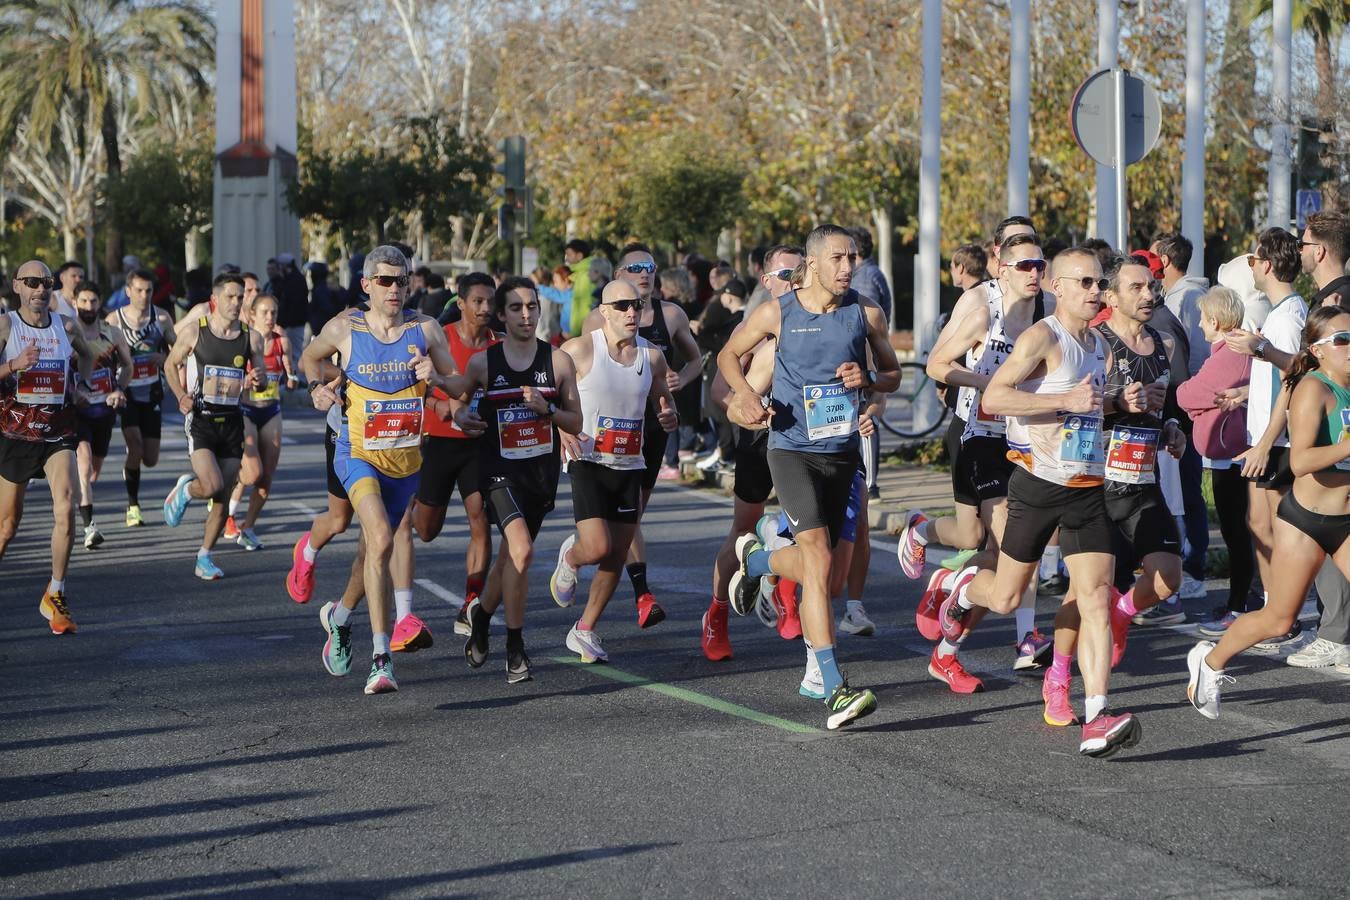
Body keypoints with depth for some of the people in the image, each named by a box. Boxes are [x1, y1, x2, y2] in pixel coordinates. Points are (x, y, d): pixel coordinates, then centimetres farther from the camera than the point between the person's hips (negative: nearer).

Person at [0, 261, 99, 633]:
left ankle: (54, 596, -5)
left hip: (57, 434, 2)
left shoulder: (66, 327, 5)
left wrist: (79, 383, 14)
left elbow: (88, 355, 28)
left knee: (66, 510, -16)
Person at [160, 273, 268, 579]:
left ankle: (204, 558, 17)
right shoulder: (194, 330, -2)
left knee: (223, 497, 3)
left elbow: (261, 375, 11)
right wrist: (181, 396, -5)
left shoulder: (250, 337, 5)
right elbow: (171, 364, 10)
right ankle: (184, 489, 16)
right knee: (213, 486, -20)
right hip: (200, 418, -3)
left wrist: (257, 379, -13)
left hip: (232, 420, 3)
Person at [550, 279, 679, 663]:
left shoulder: (652, 355, 5)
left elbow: (664, 398, 20)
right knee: (597, 547, -18)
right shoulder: (580, 351, -9)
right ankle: (568, 559, 20)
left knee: (617, 555, 5)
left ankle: (585, 631, 21)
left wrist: (669, 417, -4)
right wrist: (562, 429, -16)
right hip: (588, 462, -5)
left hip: (630, 465, 5)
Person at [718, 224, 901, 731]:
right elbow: (728, 355, 10)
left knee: (813, 566, 16)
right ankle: (835, 692, -21)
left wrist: (869, 379, -11)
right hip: (792, 449, -4)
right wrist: (745, 394, -9)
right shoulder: (777, 314, -5)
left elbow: (893, 374, 12)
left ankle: (754, 559, 53)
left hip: (843, 452, 4)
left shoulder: (865, 314, 2)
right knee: (818, 559, -19)